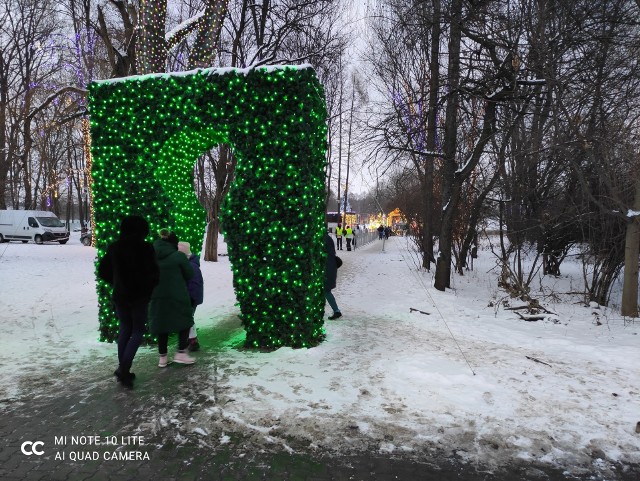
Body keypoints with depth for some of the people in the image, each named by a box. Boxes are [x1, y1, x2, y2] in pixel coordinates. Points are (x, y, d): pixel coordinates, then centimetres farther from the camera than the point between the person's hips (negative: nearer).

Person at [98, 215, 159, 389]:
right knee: (138, 331, 6)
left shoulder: (114, 247, 2)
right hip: (139, 296, -4)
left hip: (120, 296, 4)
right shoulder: (145, 247, -12)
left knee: (125, 329, 17)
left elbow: (102, 271, 8)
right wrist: (150, 287, 7)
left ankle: (123, 369, 16)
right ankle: (124, 368, -8)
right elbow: (153, 272, -12)